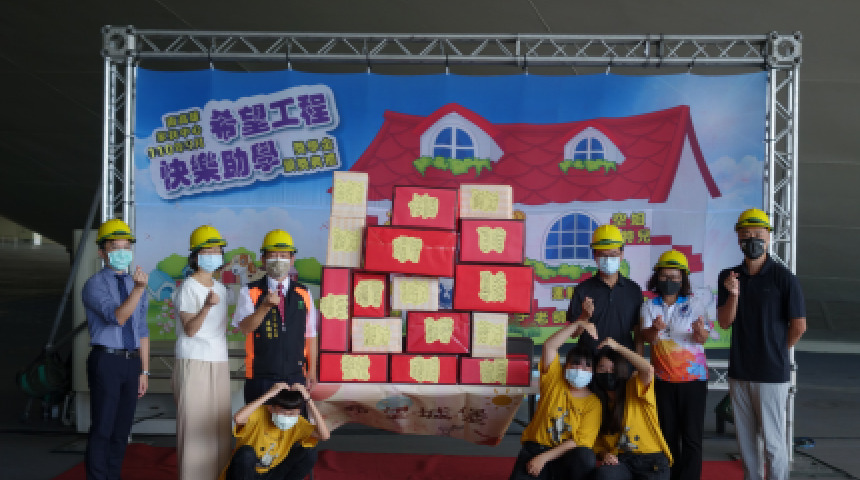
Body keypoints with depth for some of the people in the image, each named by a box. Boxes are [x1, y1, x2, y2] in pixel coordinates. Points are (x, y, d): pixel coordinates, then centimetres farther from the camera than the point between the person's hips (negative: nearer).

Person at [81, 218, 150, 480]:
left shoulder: (134, 283, 14)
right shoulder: (95, 285, -4)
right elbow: (117, 317, -20)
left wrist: (144, 370, 12)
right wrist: (139, 289, -33)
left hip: (132, 361, 6)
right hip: (106, 361, -6)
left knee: (122, 429, 11)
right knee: (102, 428, -4)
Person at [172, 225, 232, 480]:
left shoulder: (221, 289, 14)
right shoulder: (187, 288, -6)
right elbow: (189, 329, -15)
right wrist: (207, 306, -29)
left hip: (219, 365, 7)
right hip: (193, 363, -6)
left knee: (218, 423, 7)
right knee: (194, 423, -5)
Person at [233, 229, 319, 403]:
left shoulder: (303, 294, 10)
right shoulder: (249, 293, 2)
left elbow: (310, 335, 11)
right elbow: (245, 327, -14)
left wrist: (312, 370, 8)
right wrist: (265, 306, -31)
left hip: (295, 376, 2)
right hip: (260, 377, -2)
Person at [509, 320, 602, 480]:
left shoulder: (593, 404, 0)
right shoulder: (554, 379, 5)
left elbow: (580, 441, -8)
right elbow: (549, 346, -8)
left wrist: (545, 458, -17)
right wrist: (578, 324, -7)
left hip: (565, 454, 1)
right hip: (535, 447, -1)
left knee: (586, 457, -33)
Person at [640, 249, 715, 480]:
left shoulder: (694, 304, 0)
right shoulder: (650, 306, 4)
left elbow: (703, 339, -10)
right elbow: (647, 337, -11)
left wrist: (700, 330, -35)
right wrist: (655, 328, -34)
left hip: (693, 378, -2)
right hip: (663, 379, 2)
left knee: (692, 435, -3)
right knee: (668, 434, 10)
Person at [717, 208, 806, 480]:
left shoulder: (783, 277, -8)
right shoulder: (729, 277, 6)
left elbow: (799, 327, -4)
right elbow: (724, 322, -1)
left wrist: (777, 352, 7)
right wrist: (733, 295, -16)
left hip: (771, 375, -5)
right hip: (739, 372, 5)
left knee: (773, 442, 0)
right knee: (745, 438, 13)